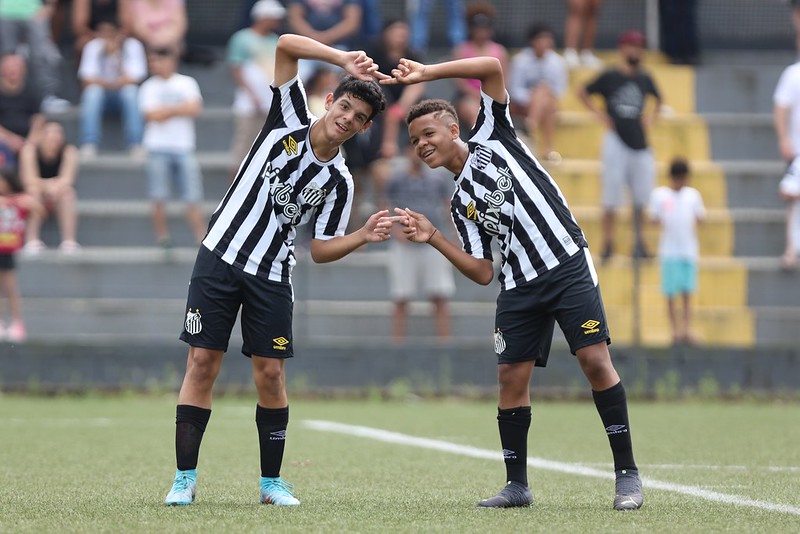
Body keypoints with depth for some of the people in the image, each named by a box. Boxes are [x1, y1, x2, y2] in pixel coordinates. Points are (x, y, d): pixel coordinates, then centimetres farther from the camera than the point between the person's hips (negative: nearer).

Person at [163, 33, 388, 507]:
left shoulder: (339, 182, 0)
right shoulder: (290, 120, -3)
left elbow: (321, 250, 1)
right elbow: (286, 45, -10)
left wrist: (363, 236, -14)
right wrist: (344, 60, -19)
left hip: (272, 276, 1)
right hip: (220, 256, -1)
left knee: (270, 373, -2)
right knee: (203, 362, -4)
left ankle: (273, 482, 10)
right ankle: (185, 479, 0)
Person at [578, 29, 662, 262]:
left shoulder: (645, 79, 8)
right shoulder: (610, 77, -4)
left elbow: (657, 99, 27)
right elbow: (582, 93, 3)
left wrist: (652, 116, 11)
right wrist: (599, 113, -4)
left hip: (640, 143, 4)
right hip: (616, 142, -4)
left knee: (641, 196, 4)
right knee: (611, 196, -3)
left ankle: (638, 242, 14)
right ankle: (608, 243, 3)